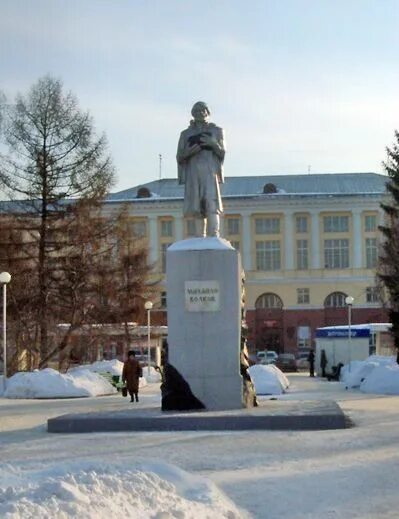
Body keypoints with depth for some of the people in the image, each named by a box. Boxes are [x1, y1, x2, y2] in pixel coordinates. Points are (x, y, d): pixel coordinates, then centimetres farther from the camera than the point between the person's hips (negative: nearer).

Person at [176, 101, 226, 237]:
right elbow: (179, 157, 11)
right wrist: (189, 152, -11)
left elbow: (222, 153, 5)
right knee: (197, 208, -4)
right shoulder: (186, 134, 15)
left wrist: (214, 144, -16)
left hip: (210, 172, -2)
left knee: (211, 205, -18)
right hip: (193, 173, 2)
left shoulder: (216, 131, 13)